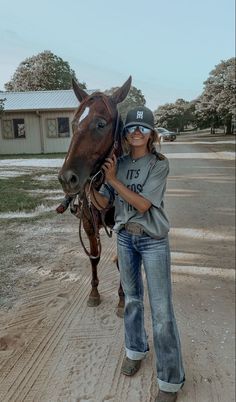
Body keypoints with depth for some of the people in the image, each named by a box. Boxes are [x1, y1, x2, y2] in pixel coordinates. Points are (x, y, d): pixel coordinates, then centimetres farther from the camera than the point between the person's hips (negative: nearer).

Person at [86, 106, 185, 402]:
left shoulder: (159, 164, -11)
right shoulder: (118, 163, 1)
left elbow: (143, 204, -21)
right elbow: (102, 203, 0)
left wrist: (113, 179, -23)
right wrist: (89, 183, -18)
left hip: (153, 240, -4)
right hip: (125, 238, 5)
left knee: (161, 310, 1)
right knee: (132, 298, 20)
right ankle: (135, 349, 45)